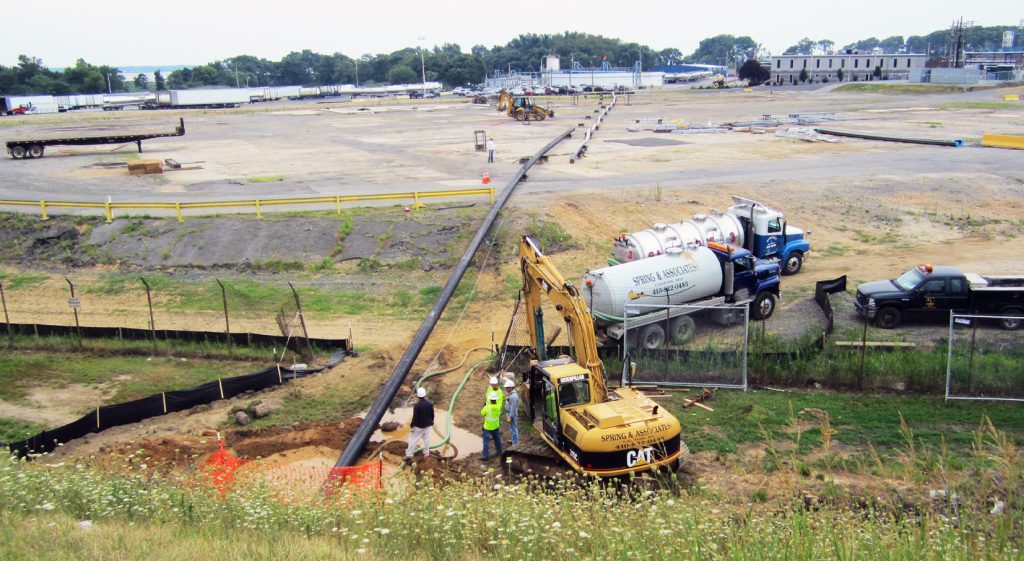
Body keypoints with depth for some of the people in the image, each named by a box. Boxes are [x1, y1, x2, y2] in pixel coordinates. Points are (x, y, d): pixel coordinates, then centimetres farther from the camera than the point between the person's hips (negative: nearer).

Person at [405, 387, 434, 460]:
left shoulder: (417, 405, -25)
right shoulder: (430, 404, -8)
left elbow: (415, 417, -19)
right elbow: (432, 415, 3)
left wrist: (412, 425, -7)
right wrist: (431, 422, 19)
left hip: (418, 426, -5)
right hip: (427, 425, 5)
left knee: (413, 439, 4)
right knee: (426, 438, 19)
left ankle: (409, 454, 9)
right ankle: (426, 452, 30)